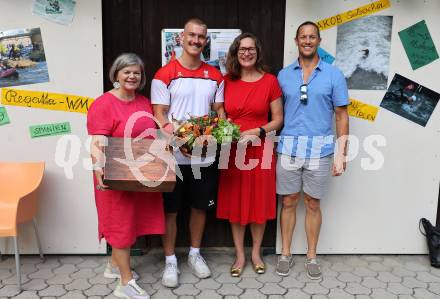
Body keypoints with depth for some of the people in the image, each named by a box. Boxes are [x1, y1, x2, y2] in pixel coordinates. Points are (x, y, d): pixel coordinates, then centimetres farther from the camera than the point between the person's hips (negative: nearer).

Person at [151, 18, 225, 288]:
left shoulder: (215, 76, 8)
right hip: (174, 155, -3)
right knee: (170, 209, 7)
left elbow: (219, 110, 13)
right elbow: (159, 114, -7)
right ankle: (171, 261, 24)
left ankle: (195, 254, 34)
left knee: (200, 206, 15)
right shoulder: (165, 74, -4)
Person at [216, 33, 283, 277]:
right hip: (232, 151, 2)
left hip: (260, 150, -1)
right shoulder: (226, 81, 4)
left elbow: (278, 119, 0)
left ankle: (256, 252, 31)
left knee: (259, 202, 9)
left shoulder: (270, 81, -2)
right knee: (235, 202, 9)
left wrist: (257, 131, -15)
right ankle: (239, 254, 27)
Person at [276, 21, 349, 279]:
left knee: (313, 204, 9)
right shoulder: (284, 75, 7)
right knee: (289, 202, 9)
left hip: (320, 150, -1)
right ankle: (286, 254, 25)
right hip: (288, 148, 1)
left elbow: (341, 116, 1)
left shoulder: (334, 75, 1)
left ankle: (312, 256, 26)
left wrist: (341, 154, -4)